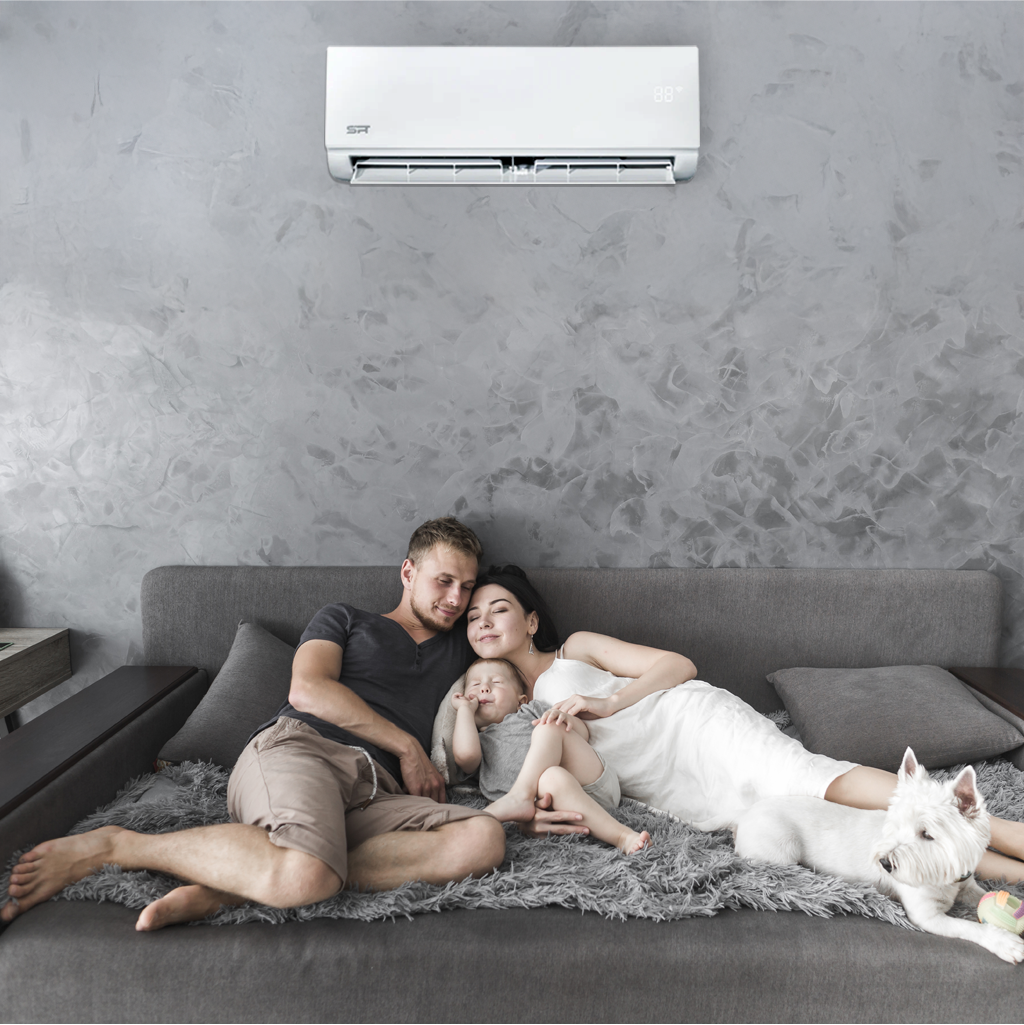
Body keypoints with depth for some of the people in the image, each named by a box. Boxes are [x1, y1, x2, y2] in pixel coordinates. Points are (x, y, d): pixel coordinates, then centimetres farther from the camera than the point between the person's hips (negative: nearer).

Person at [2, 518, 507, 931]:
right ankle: (110, 845, -14)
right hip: (298, 747, -4)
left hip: (373, 797, 4)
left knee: (484, 839, -30)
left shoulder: (460, 648, 32)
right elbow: (306, 690, 4)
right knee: (302, 875, -40)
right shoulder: (345, 619, 21)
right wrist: (406, 746, 2)